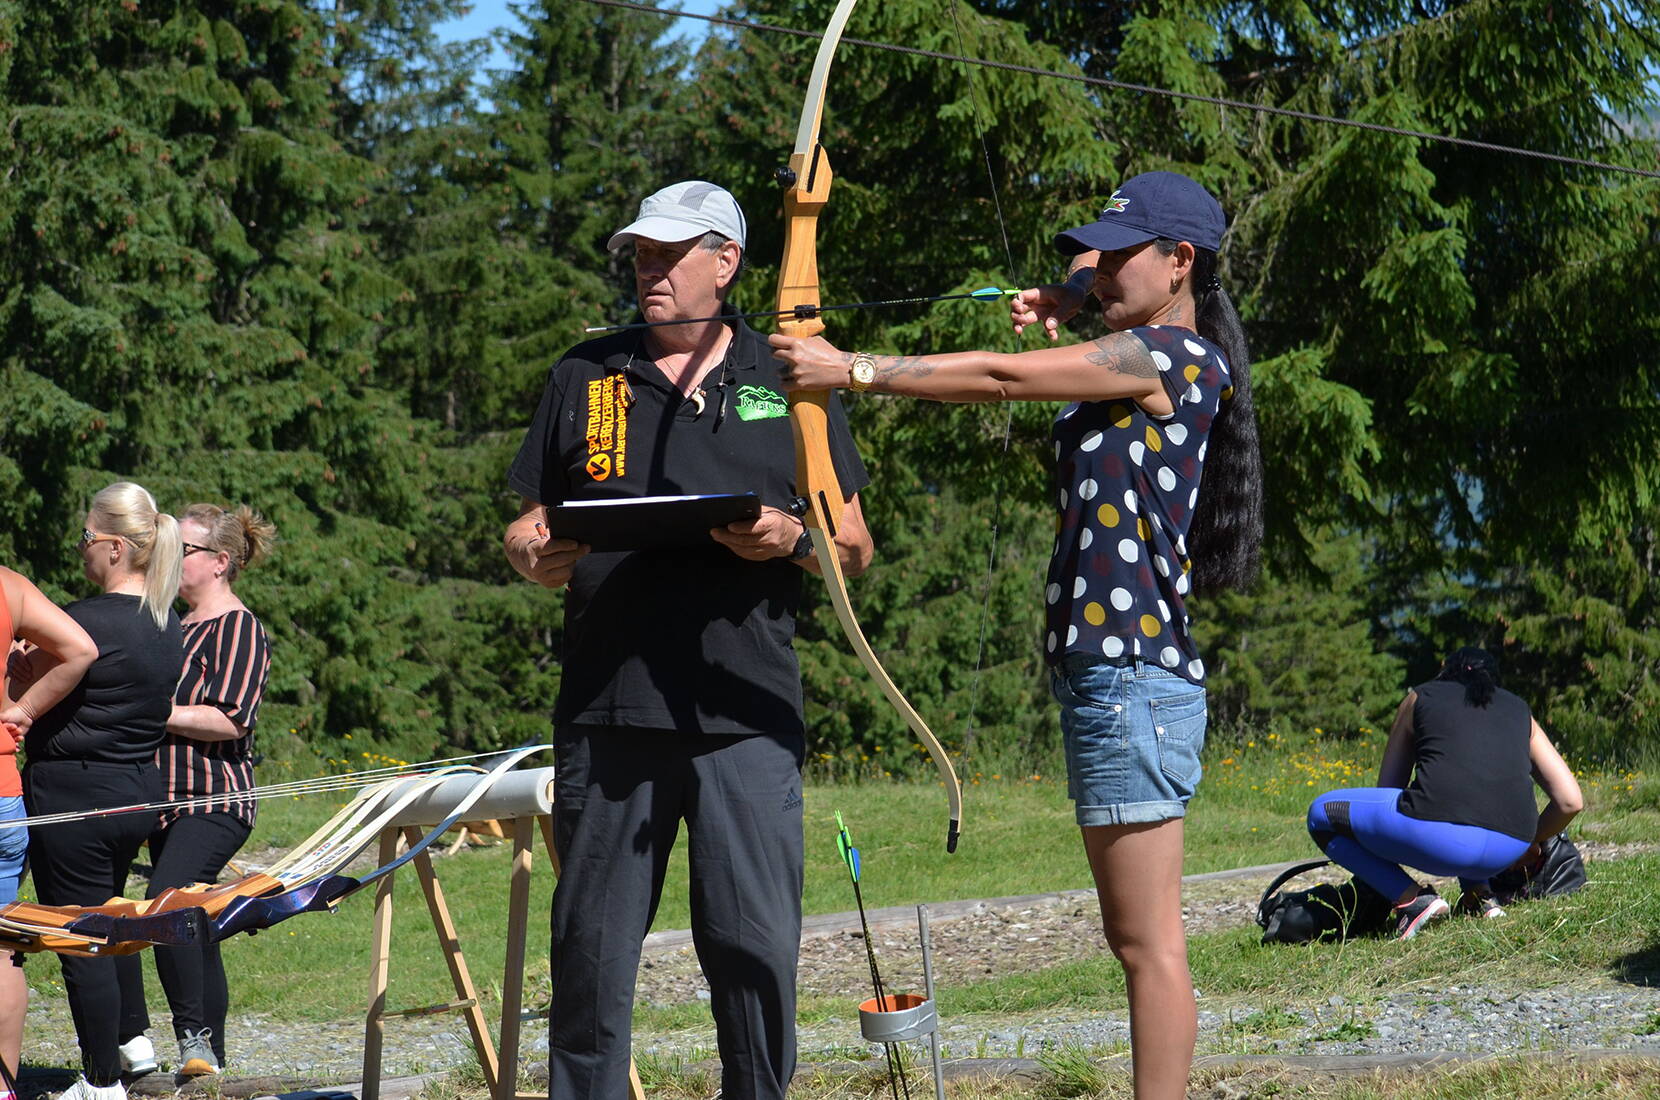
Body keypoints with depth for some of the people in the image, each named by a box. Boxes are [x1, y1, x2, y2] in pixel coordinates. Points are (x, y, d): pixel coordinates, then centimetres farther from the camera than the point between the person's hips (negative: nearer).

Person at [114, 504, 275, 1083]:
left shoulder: (239, 628, -8)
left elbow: (230, 719, -18)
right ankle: (210, 1058, 16)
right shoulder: (175, 625, 18)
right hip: (168, 796, 9)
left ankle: (193, 1035, -22)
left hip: (215, 801, -9)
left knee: (167, 901, -26)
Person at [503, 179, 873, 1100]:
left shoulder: (787, 382, 12)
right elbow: (527, 530, 16)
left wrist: (790, 538, -9)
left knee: (755, 947, -3)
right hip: (606, 706, 1)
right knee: (592, 947, 3)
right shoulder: (584, 377, 15)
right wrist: (535, 555, -7)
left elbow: (854, 549, 12)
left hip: (744, 717, -1)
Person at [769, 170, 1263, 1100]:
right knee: (1135, 936, 11)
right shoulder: (1142, 357, 19)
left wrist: (853, 370, -13)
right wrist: (1065, 300, 16)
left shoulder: (1172, 356, -9)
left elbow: (1004, 377, -14)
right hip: (1103, 674, 10)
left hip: (1136, 677, -10)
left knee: (1149, 940, -9)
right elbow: (1095, 271, 39)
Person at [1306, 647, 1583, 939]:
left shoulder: (1419, 698, 23)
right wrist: (1531, 843, 41)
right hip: (1508, 848, 5)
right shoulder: (1519, 711, 27)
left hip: (1440, 838, -5)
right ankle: (1480, 896, 18)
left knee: (1322, 814, 18)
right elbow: (1570, 801, 21)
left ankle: (1413, 899, 2)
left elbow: (1388, 787, 29)